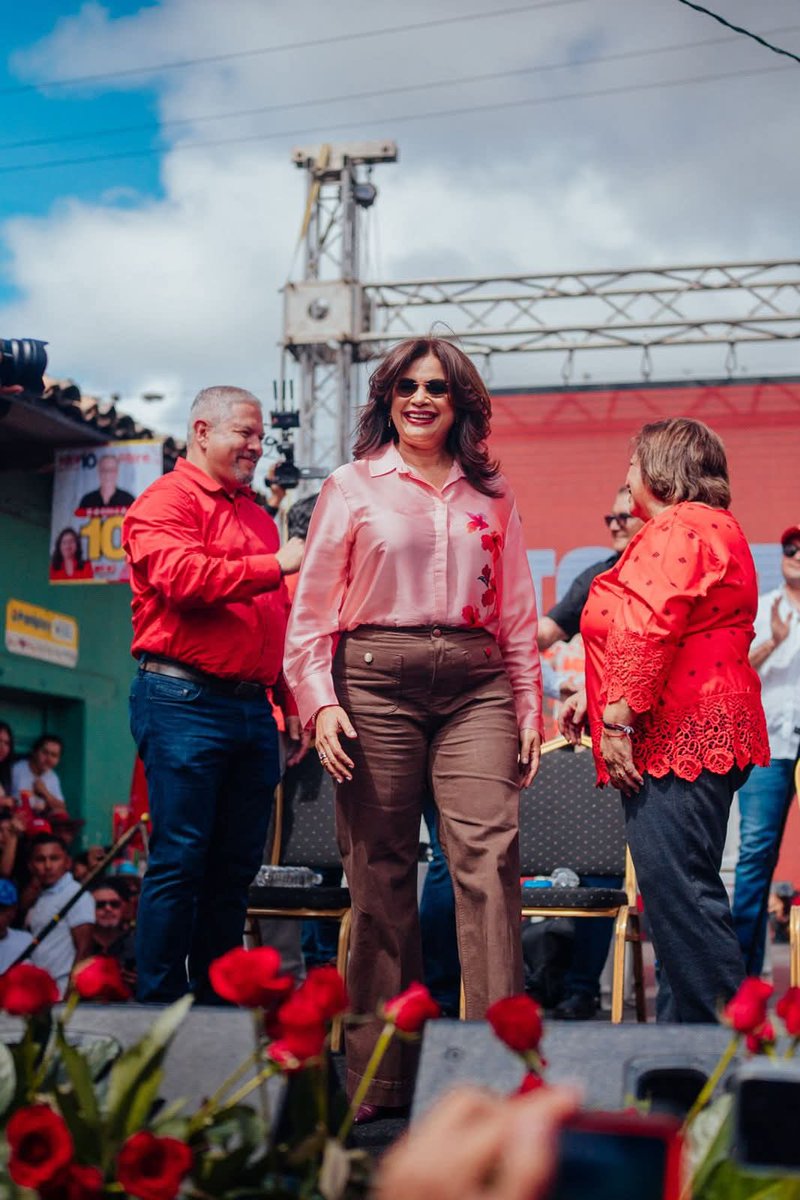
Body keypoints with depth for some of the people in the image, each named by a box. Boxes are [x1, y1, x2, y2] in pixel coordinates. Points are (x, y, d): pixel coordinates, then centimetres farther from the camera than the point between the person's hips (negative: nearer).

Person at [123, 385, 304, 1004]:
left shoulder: (257, 516, 23)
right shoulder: (166, 500, -2)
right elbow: (182, 577, -19)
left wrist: (292, 699, 19)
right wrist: (275, 565, -16)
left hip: (252, 707, 8)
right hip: (186, 701, -8)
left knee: (237, 863, 8)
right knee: (180, 858, -7)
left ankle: (218, 998, 16)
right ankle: (160, 1000, -1)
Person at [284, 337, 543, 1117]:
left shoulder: (491, 496, 17)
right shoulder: (352, 488, 11)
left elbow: (517, 613, 18)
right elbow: (312, 609, 7)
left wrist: (529, 709, 10)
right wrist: (320, 701, -5)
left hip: (475, 686, 1)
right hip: (376, 679, -1)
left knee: (490, 854, -14)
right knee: (380, 870, -1)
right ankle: (380, 1073, 7)